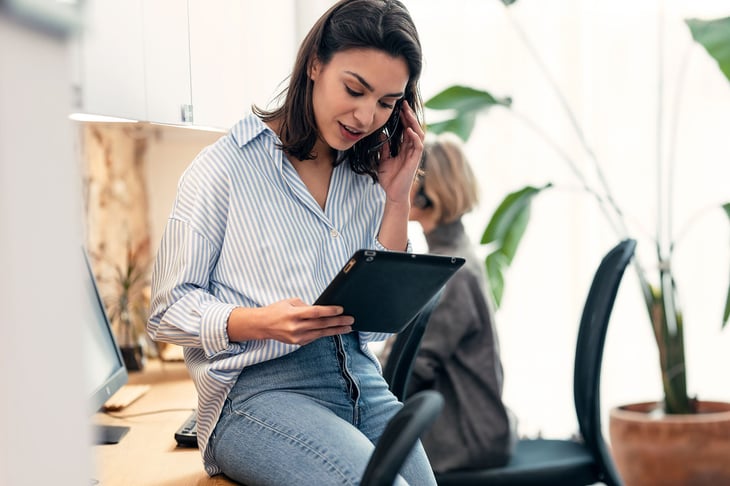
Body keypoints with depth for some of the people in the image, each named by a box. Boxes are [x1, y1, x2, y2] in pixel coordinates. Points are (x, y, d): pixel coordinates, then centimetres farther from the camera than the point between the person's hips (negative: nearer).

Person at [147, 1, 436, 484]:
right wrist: (261, 323, -21)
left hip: (361, 380, 5)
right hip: (257, 387, -5)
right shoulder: (226, 166, -1)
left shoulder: (369, 180, 15)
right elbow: (169, 311, -3)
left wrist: (397, 197, 4)